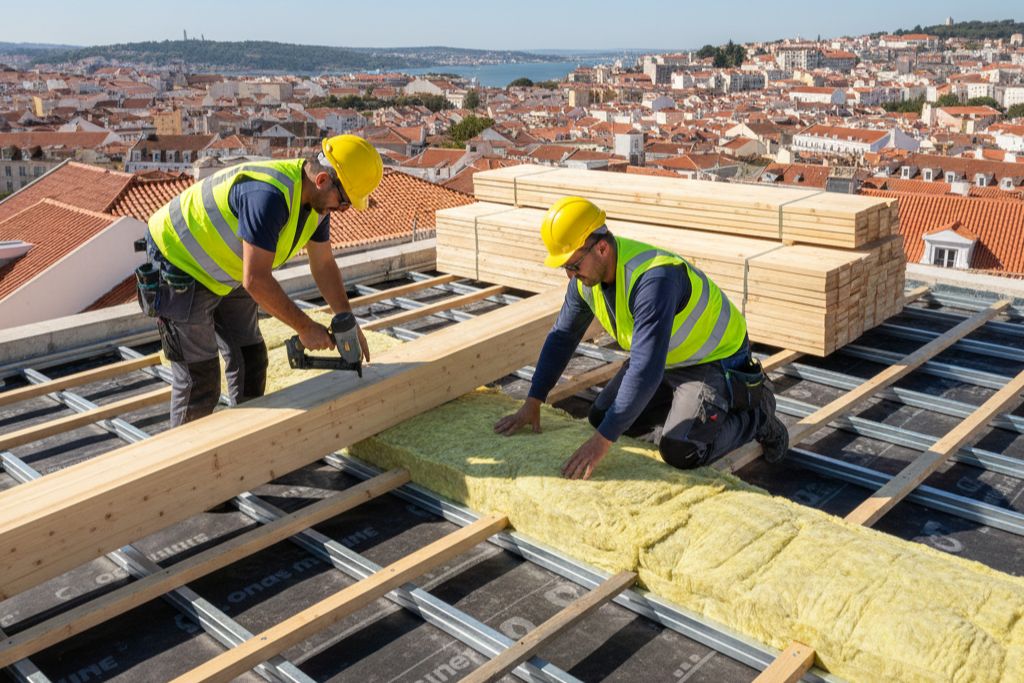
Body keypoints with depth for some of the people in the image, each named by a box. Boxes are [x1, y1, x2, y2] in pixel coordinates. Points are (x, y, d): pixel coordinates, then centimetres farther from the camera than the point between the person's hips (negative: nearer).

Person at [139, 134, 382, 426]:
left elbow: (324, 266, 4)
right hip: (180, 263, -9)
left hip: (226, 273, 9)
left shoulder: (317, 197, -8)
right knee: (199, 375, -5)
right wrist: (305, 327, -27)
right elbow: (256, 279, -36)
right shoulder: (269, 194, -37)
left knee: (250, 358, 12)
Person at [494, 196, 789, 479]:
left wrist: (602, 440, -41)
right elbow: (562, 336, 2)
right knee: (602, 417, 6)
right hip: (666, 357, 8)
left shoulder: (653, 278, -38)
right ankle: (690, 404, 18)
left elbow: (646, 369, -42)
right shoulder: (587, 274, -11)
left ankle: (756, 415, 3)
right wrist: (532, 403, -1)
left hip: (715, 358, -8)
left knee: (680, 452, -24)